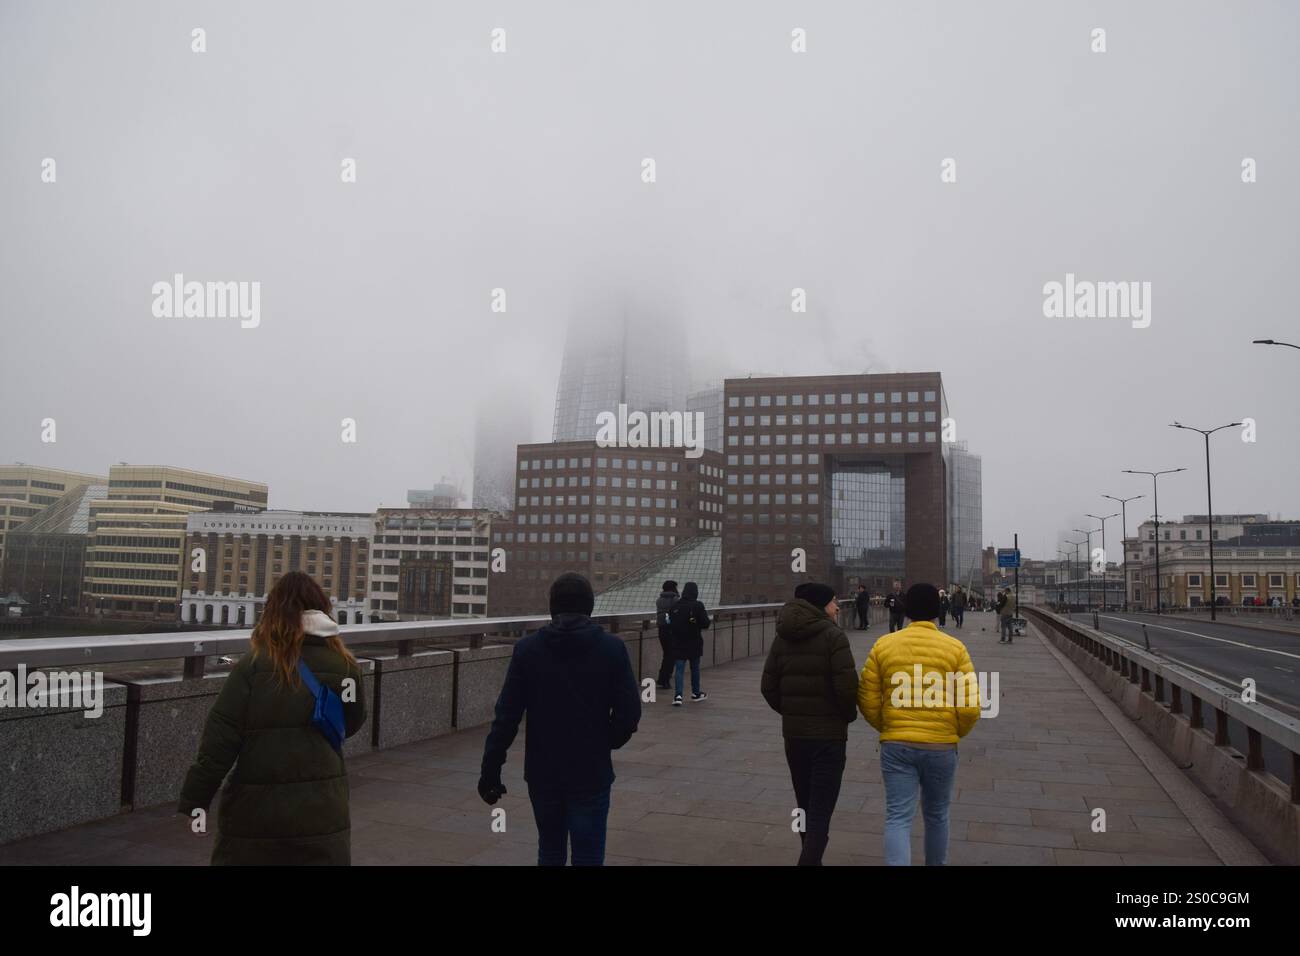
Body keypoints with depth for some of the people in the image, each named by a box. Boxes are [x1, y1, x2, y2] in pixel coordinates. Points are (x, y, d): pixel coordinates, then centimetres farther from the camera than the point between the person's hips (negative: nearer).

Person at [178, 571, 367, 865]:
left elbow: (218, 742, -11)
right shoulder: (344, 666, -4)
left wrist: (193, 803, -4)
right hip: (323, 811, 2)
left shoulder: (252, 666, -11)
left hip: (257, 811, -2)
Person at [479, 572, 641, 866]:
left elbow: (507, 715, -6)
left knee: (550, 852, 20)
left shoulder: (528, 648, -4)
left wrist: (490, 770, -1)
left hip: (542, 773, 2)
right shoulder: (611, 648, -6)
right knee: (587, 857, 6)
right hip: (591, 774, -2)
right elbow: (629, 712, -7)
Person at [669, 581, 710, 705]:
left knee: (679, 669, 1)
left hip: (678, 643, 2)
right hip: (694, 642, -2)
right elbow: (705, 624, -11)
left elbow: (670, 622, 7)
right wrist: (705, 615, 7)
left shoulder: (675, 606, -2)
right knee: (695, 668, 15)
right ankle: (696, 693, 30)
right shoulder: (698, 606, -13)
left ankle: (678, 695, -14)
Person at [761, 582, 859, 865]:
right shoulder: (832, 635, -12)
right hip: (829, 733, -6)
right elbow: (847, 685, -19)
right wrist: (849, 715, -1)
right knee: (821, 808, -3)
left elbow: (769, 686, 4)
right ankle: (810, 859, -11)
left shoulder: (782, 638, 6)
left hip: (793, 732, 6)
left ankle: (811, 858, 30)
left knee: (805, 804, 19)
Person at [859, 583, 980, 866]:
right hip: (941, 746, 0)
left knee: (898, 817, 1)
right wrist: (956, 734, 12)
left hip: (895, 745, 0)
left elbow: (867, 700, -1)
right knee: (936, 814, 20)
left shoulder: (884, 645, -1)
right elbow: (970, 707, -7)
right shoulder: (955, 648, -4)